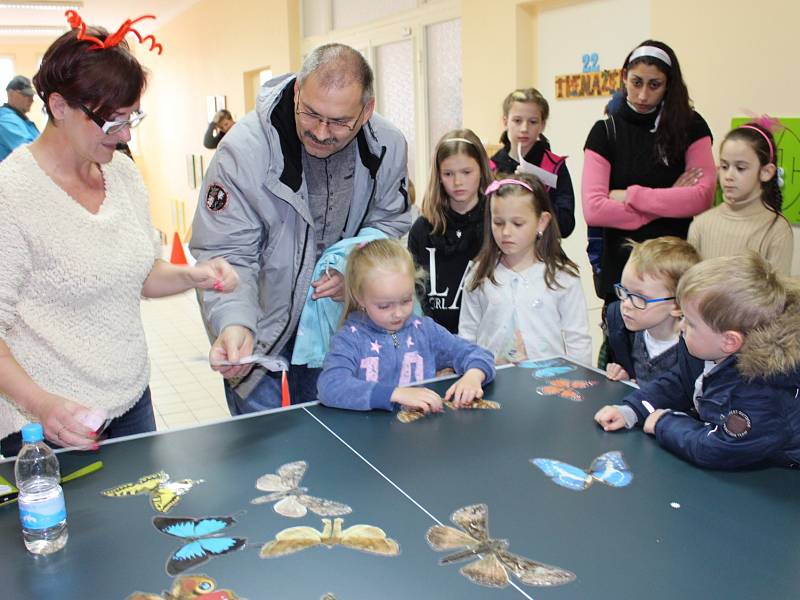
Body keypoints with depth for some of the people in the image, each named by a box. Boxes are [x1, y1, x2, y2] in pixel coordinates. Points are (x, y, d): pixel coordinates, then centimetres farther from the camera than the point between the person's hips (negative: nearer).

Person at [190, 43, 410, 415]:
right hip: (259, 317, -3)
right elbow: (225, 254, -24)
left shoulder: (388, 147, -14)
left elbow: (388, 222, 3)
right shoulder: (243, 149, -27)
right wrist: (234, 324, -41)